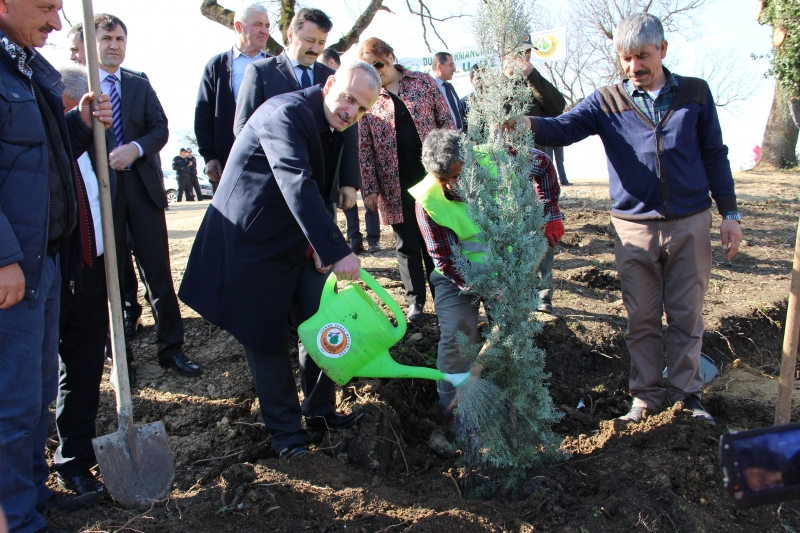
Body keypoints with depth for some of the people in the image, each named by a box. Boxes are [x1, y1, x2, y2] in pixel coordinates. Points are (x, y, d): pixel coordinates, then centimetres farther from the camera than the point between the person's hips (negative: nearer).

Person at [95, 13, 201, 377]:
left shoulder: (141, 85, 14)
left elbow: (160, 128, 3)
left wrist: (136, 148, -12)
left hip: (142, 186, 2)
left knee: (159, 272, 1)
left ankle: (171, 348, 9)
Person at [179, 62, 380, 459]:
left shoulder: (334, 128, 6)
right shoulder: (286, 113, -23)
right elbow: (298, 185, -36)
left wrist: (320, 244, -5)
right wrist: (336, 250, -42)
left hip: (299, 243, 9)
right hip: (252, 241, -8)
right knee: (266, 337, 2)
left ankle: (320, 410, 28)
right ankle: (284, 427, 19)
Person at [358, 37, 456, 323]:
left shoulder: (423, 82, 3)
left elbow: (446, 122, 5)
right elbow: (364, 147, 1)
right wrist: (369, 188, -4)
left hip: (432, 175, 0)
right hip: (395, 184, 0)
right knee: (407, 245, 8)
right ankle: (416, 301, 21)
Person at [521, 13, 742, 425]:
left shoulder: (695, 93, 4)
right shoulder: (607, 101, 1)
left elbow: (715, 155, 9)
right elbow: (563, 128, -14)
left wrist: (729, 212, 6)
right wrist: (527, 124, -35)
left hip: (690, 224, 1)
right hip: (635, 228, 0)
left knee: (687, 316, 9)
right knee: (641, 319, 8)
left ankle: (687, 394, 24)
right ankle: (646, 395, 22)